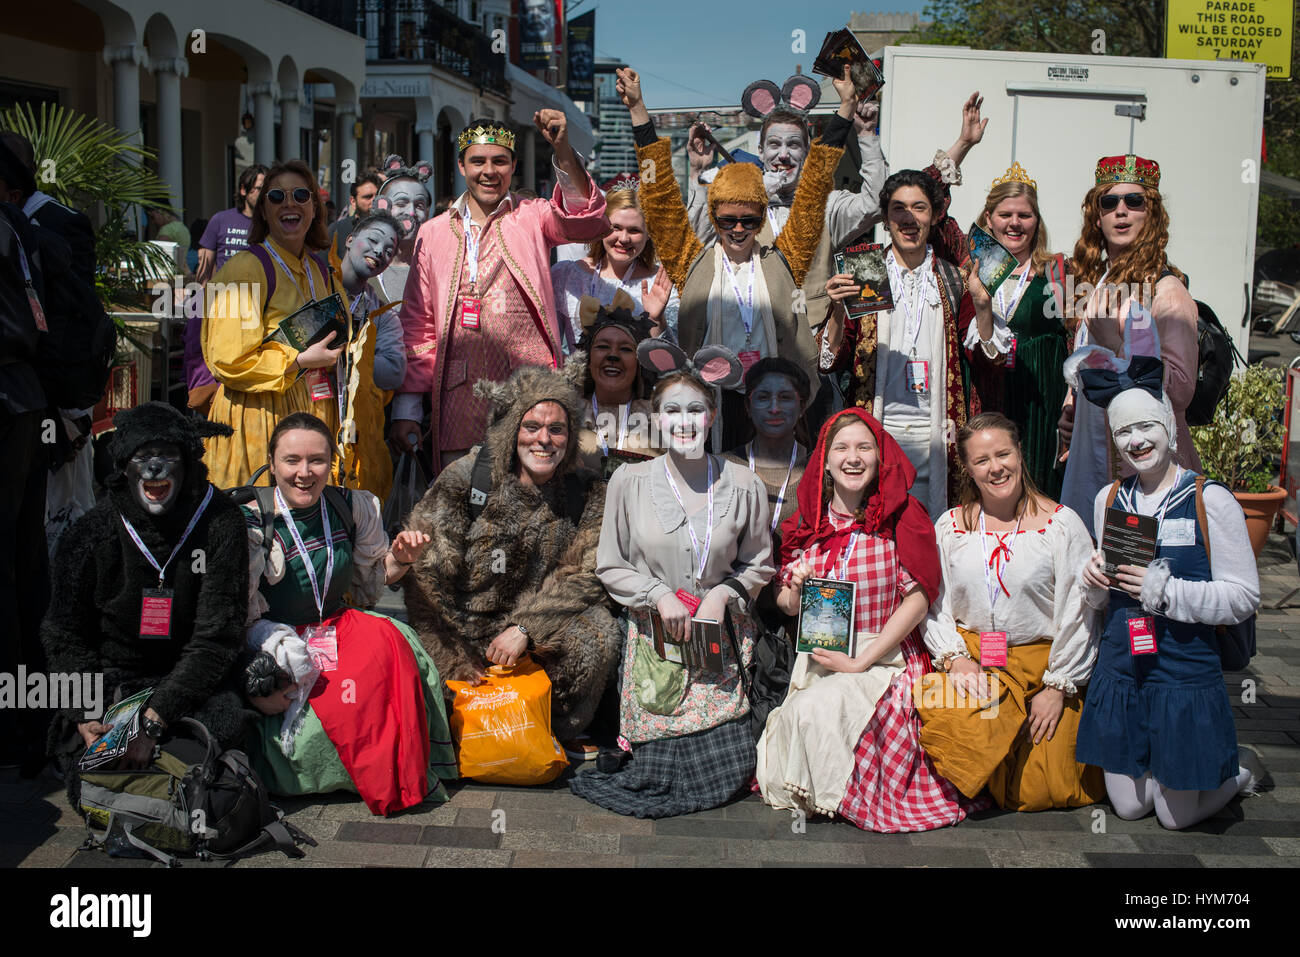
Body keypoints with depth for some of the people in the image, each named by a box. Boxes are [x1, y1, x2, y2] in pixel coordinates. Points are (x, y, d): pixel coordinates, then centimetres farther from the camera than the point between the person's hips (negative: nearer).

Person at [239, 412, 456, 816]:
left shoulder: (355, 509, 2)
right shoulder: (252, 522, -9)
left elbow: (368, 584, 16)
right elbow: (245, 616, -8)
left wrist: (399, 559, -5)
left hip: (341, 627, 4)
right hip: (276, 639, -3)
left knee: (388, 642, -29)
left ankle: (406, 777, -12)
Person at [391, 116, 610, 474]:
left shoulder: (532, 219, 9)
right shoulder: (433, 233, 16)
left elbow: (586, 220, -13)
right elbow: (418, 326, 16)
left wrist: (562, 148, -27)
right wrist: (406, 407, 10)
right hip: (459, 400, 2)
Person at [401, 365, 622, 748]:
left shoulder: (588, 494, -2)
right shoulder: (464, 478, -10)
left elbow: (585, 576, -7)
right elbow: (426, 575, -12)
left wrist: (524, 629, -21)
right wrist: (453, 655, -18)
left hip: (541, 632, 1)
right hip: (462, 627, -1)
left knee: (595, 636, -24)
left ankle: (557, 736, 0)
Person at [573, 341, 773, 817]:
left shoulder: (743, 486, -1)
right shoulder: (630, 482, -3)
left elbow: (758, 564, 10)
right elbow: (610, 567, 3)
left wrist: (722, 594, -7)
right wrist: (659, 596, -11)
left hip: (721, 640, 1)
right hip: (654, 639, -1)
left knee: (726, 768, -5)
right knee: (660, 770, -5)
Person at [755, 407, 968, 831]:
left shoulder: (901, 517, -5)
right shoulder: (807, 522, 7)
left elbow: (917, 601, -10)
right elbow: (787, 604, 14)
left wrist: (860, 662, -15)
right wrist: (794, 592, -12)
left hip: (884, 657, -4)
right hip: (817, 657, 4)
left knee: (816, 708, -28)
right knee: (803, 712, -21)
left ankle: (834, 795, -2)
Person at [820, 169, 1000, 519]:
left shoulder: (954, 281, 9)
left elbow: (986, 362, 6)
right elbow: (831, 361, 2)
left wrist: (982, 306, -10)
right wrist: (839, 309, -15)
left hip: (936, 435, 1)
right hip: (876, 429, -1)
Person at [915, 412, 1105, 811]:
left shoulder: (1062, 524, -3)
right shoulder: (949, 527, 6)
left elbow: (1077, 614, -3)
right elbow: (933, 605, 5)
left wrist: (1058, 686, -7)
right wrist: (955, 658, -11)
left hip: (1042, 663, -1)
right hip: (972, 660, 2)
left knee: (1042, 793, -9)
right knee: (937, 708, -31)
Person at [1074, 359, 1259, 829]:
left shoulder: (1210, 500, -11)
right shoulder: (1109, 499, 5)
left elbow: (1244, 597, -12)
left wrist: (1165, 591, -23)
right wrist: (1095, 582, -8)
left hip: (1186, 674, -5)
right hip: (1120, 672, 5)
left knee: (1177, 815, 4)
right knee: (1128, 806, 11)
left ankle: (1233, 772, 34)